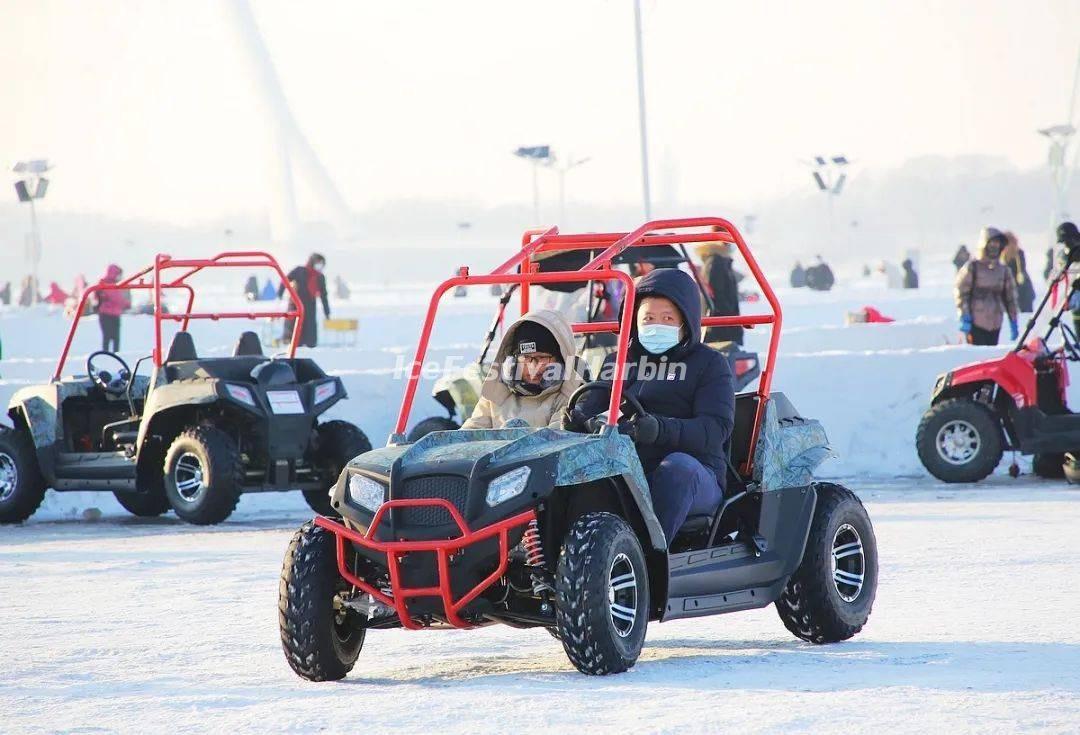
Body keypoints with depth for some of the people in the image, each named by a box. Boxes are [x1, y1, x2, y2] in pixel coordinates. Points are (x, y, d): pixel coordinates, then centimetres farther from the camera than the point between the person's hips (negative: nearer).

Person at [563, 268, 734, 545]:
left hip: (692, 479, -3)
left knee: (677, 465, -38)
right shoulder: (619, 362, 23)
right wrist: (577, 417, -17)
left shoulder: (709, 363, 9)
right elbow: (591, 405, 11)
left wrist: (660, 429, -28)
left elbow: (715, 428, -8)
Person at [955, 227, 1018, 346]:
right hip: (975, 323, -5)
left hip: (995, 325, 5)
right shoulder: (972, 267, 0)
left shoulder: (1003, 271, 14)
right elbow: (961, 293, -4)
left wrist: (1013, 322, 14)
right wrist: (964, 318, -13)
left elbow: (1010, 297, 19)